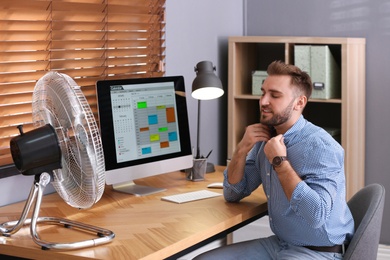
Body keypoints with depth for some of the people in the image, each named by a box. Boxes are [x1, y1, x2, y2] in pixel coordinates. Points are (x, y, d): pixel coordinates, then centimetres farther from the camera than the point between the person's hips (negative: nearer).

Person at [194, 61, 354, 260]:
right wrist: (242, 149, -8)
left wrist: (280, 162, -23)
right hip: (278, 244, 7)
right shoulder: (265, 139, 3)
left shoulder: (320, 146, -19)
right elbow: (232, 194, 8)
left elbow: (317, 215, -30)